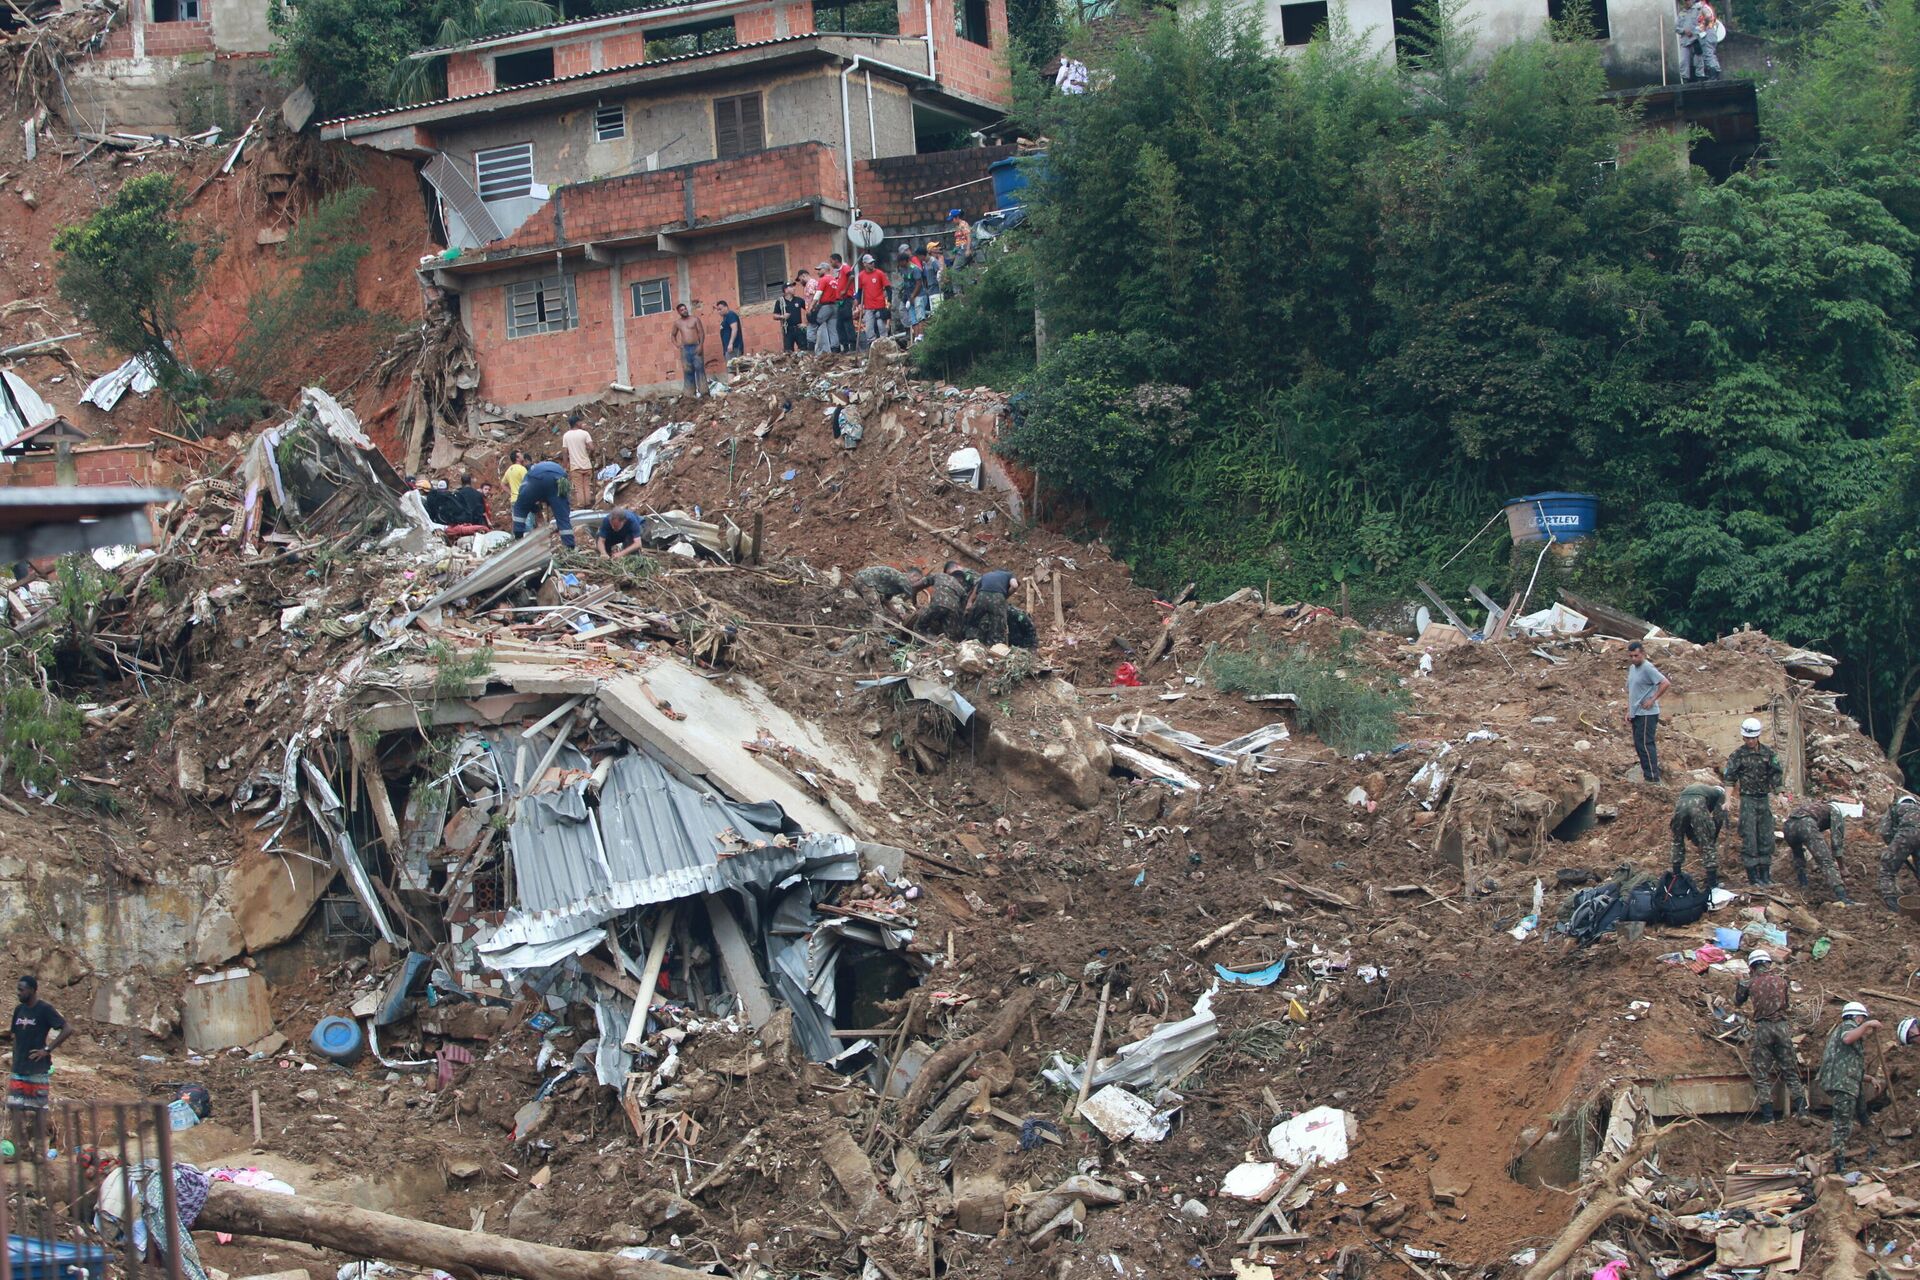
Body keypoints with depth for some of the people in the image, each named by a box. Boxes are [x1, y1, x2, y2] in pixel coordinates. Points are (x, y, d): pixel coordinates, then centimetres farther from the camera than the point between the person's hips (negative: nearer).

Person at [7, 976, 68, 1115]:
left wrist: (47, 1049, -15)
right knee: (16, 1107, 2)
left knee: (39, 1109, -1)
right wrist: (14, 1061, 12)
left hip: (39, 1069, -6)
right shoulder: (19, 1009, 11)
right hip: (19, 1070, 6)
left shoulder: (45, 1009, -8)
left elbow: (67, 1030, -14)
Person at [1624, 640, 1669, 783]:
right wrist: (1629, 711, 18)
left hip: (1647, 714, -10)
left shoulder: (1647, 668, -14)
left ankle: (1652, 777, -10)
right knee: (1639, 745, 10)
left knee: (1644, 744, -11)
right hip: (1636, 713, 10)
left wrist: (1652, 700, -16)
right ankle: (1648, 774, 16)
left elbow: (1666, 683, -21)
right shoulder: (1632, 668, 15)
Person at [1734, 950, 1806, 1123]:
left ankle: (1768, 1116, -3)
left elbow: (1737, 1000, 17)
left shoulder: (1749, 982, 1)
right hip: (1782, 1026, 2)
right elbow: (1789, 1001, 17)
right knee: (1789, 1070, 10)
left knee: (1761, 1073, 3)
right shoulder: (1780, 979, 6)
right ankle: (1801, 1108, 2)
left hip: (1762, 1028, -2)